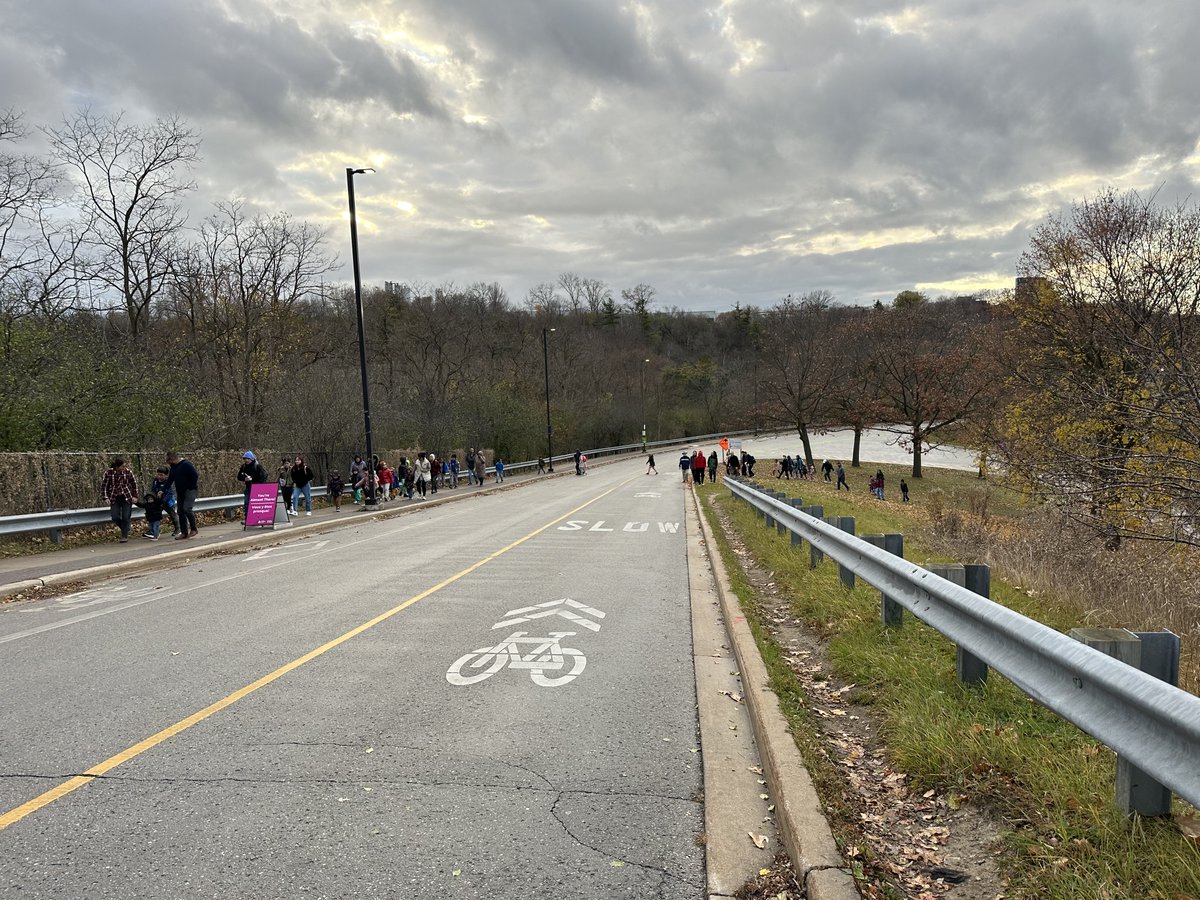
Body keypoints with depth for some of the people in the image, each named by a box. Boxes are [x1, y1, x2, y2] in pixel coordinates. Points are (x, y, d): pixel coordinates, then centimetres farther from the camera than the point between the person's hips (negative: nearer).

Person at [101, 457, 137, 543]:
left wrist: (135, 496, 3)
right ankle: (125, 529, 20)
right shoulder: (109, 473, -9)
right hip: (115, 499, 0)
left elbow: (134, 484, 6)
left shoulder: (128, 472, -6)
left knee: (126, 517, -4)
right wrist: (106, 498, -7)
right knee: (115, 517, -7)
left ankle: (125, 536, 6)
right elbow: (103, 486, 0)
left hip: (127, 498, 0)